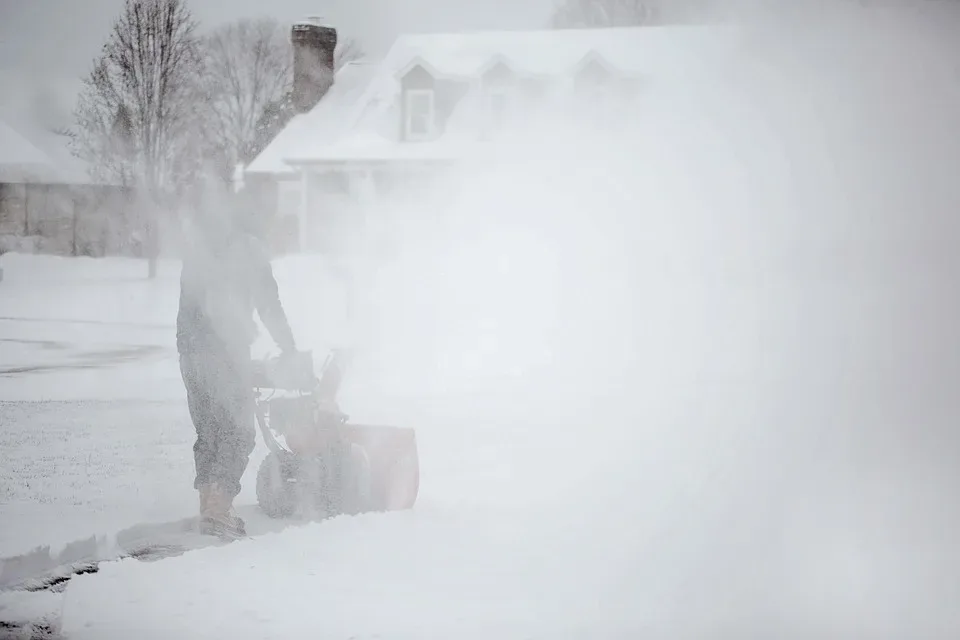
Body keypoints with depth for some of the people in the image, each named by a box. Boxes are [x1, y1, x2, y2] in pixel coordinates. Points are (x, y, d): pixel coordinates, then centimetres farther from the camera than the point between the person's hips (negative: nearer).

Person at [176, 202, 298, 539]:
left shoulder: (196, 244, 18)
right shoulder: (248, 247, 4)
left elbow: (190, 301, 17)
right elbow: (268, 305, 1)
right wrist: (290, 348, 8)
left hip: (190, 347, 6)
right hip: (226, 350, -6)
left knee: (208, 430, 14)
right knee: (239, 432, -2)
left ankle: (208, 507, 14)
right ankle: (219, 509, -14)